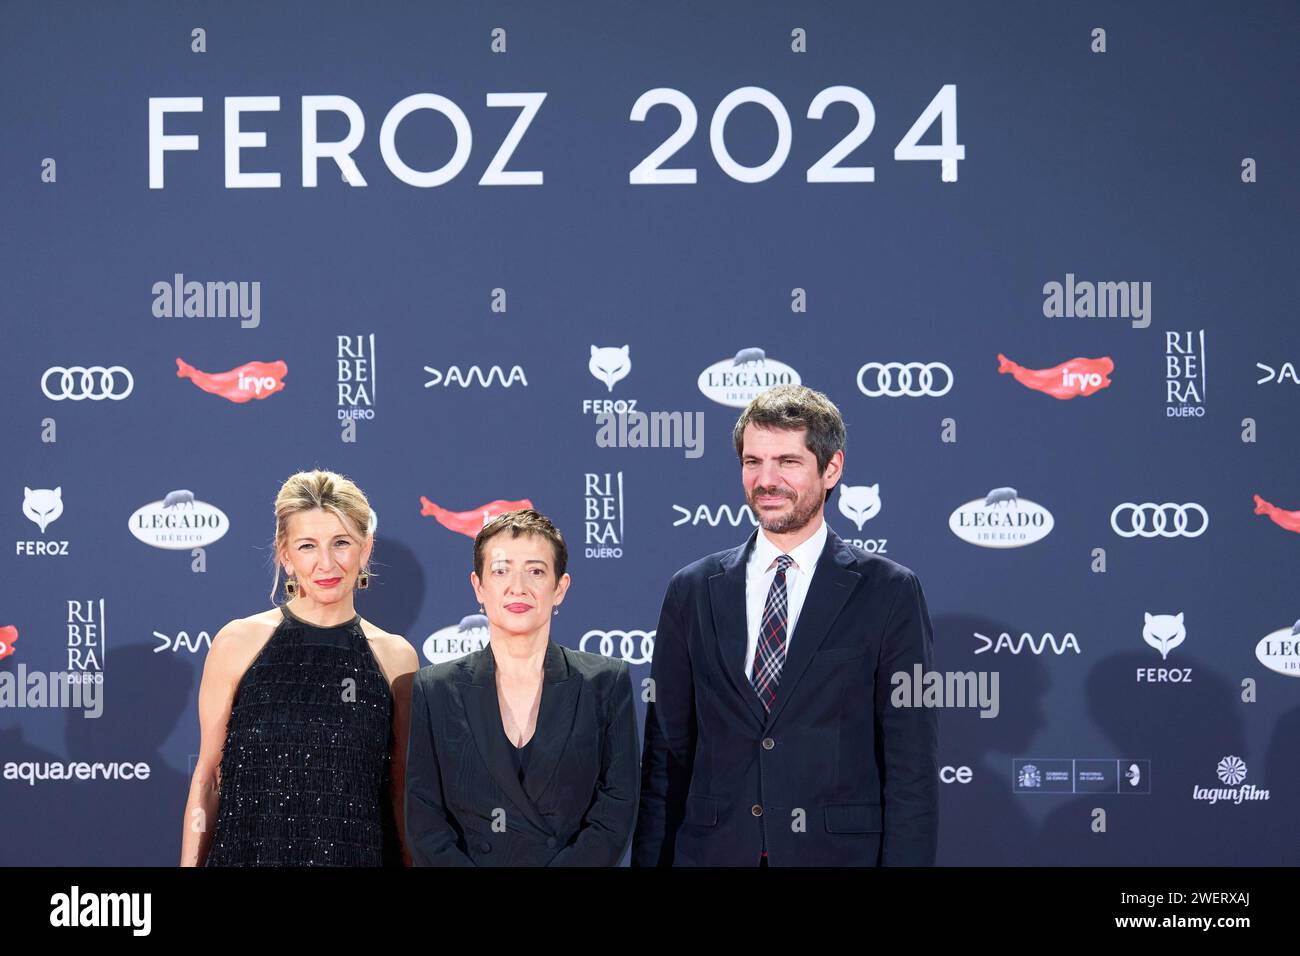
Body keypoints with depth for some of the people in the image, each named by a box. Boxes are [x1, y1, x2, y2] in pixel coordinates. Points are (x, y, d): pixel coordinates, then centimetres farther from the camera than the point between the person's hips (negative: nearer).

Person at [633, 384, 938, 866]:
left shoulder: (888, 592, -2)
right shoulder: (693, 591, 6)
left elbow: (911, 763, -4)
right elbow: (666, 754, 7)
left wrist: (905, 859, -12)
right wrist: (651, 860, 1)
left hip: (837, 851, -2)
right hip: (713, 851, 2)